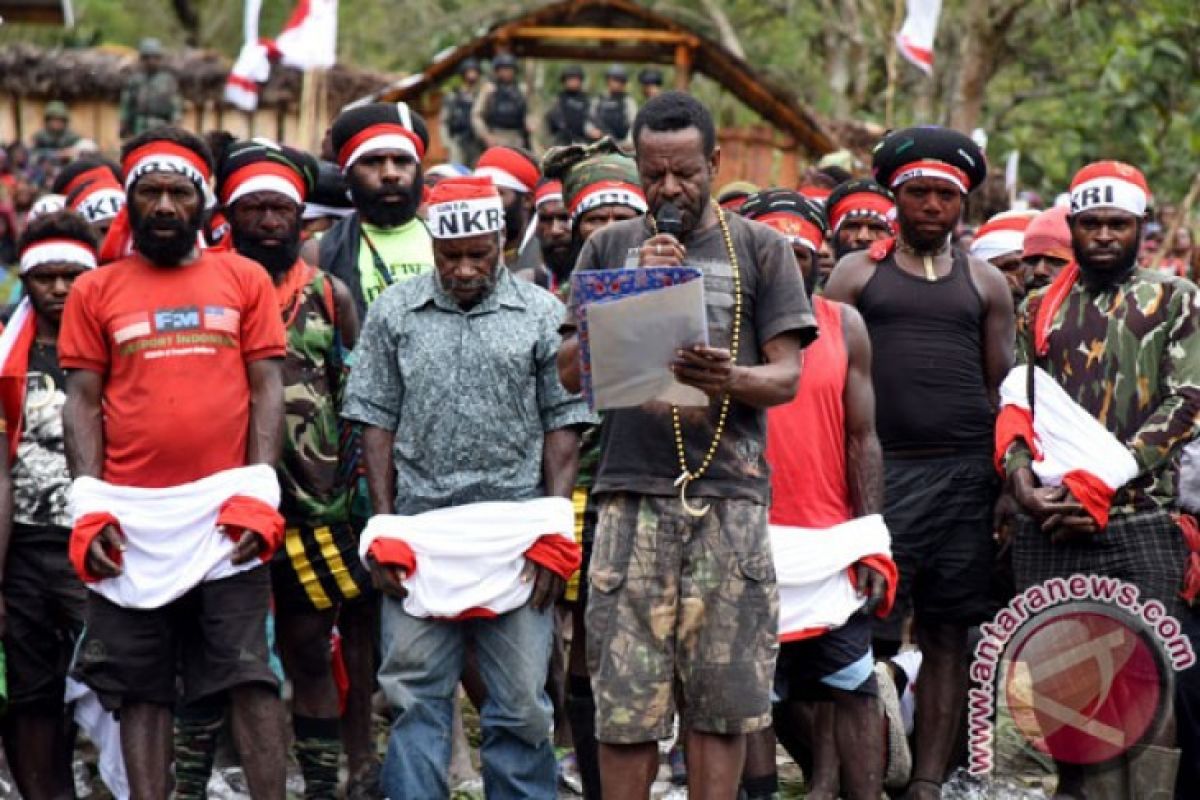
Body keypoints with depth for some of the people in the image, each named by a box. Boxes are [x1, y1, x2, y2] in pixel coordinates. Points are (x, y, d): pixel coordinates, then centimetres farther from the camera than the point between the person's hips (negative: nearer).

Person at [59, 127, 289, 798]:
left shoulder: (245, 280, 8)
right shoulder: (95, 292, 9)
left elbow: (267, 388, 5)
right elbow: (83, 401, 7)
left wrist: (259, 492, -6)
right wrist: (89, 504, -4)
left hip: (223, 510, -1)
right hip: (129, 516, 1)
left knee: (250, 675, -4)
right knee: (141, 685, 5)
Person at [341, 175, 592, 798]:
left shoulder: (541, 315, 5)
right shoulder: (394, 313, 8)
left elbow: (562, 427, 5)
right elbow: (377, 423, 8)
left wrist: (555, 535, -2)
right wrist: (383, 530, 1)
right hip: (420, 531, 1)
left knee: (520, 702, 2)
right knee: (416, 697, 2)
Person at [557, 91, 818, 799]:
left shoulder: (761, 249, 11)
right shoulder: (610, 250, 14)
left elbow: (788, 375, 4)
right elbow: (570, 371, 7)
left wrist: (734, 378, -18)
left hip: (731, 498, 0)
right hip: (634, 493, 0)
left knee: (722, 696, -1)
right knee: (624, 699, -3)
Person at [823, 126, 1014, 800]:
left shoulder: (985, 283, 14)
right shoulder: (856, 274, 9)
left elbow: (1003, 388, 13)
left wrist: (1009, 481, 4)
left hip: (964, 473, 2)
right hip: (878, 471, -2)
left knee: (948, 635, 3)